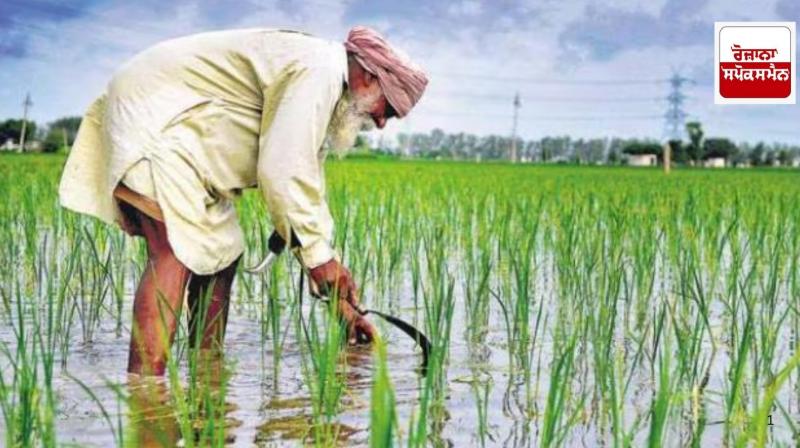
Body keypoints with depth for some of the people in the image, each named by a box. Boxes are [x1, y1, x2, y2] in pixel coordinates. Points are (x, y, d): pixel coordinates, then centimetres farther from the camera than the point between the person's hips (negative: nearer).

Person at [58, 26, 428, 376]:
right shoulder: (316, 71, -17)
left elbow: (306, 196, 18)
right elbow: (282, 172, -26)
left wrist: (341, 303, 15)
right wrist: (320, 256, -17)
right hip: (151, 115, -11)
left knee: (221, 253, 10)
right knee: (175, 254, -22)